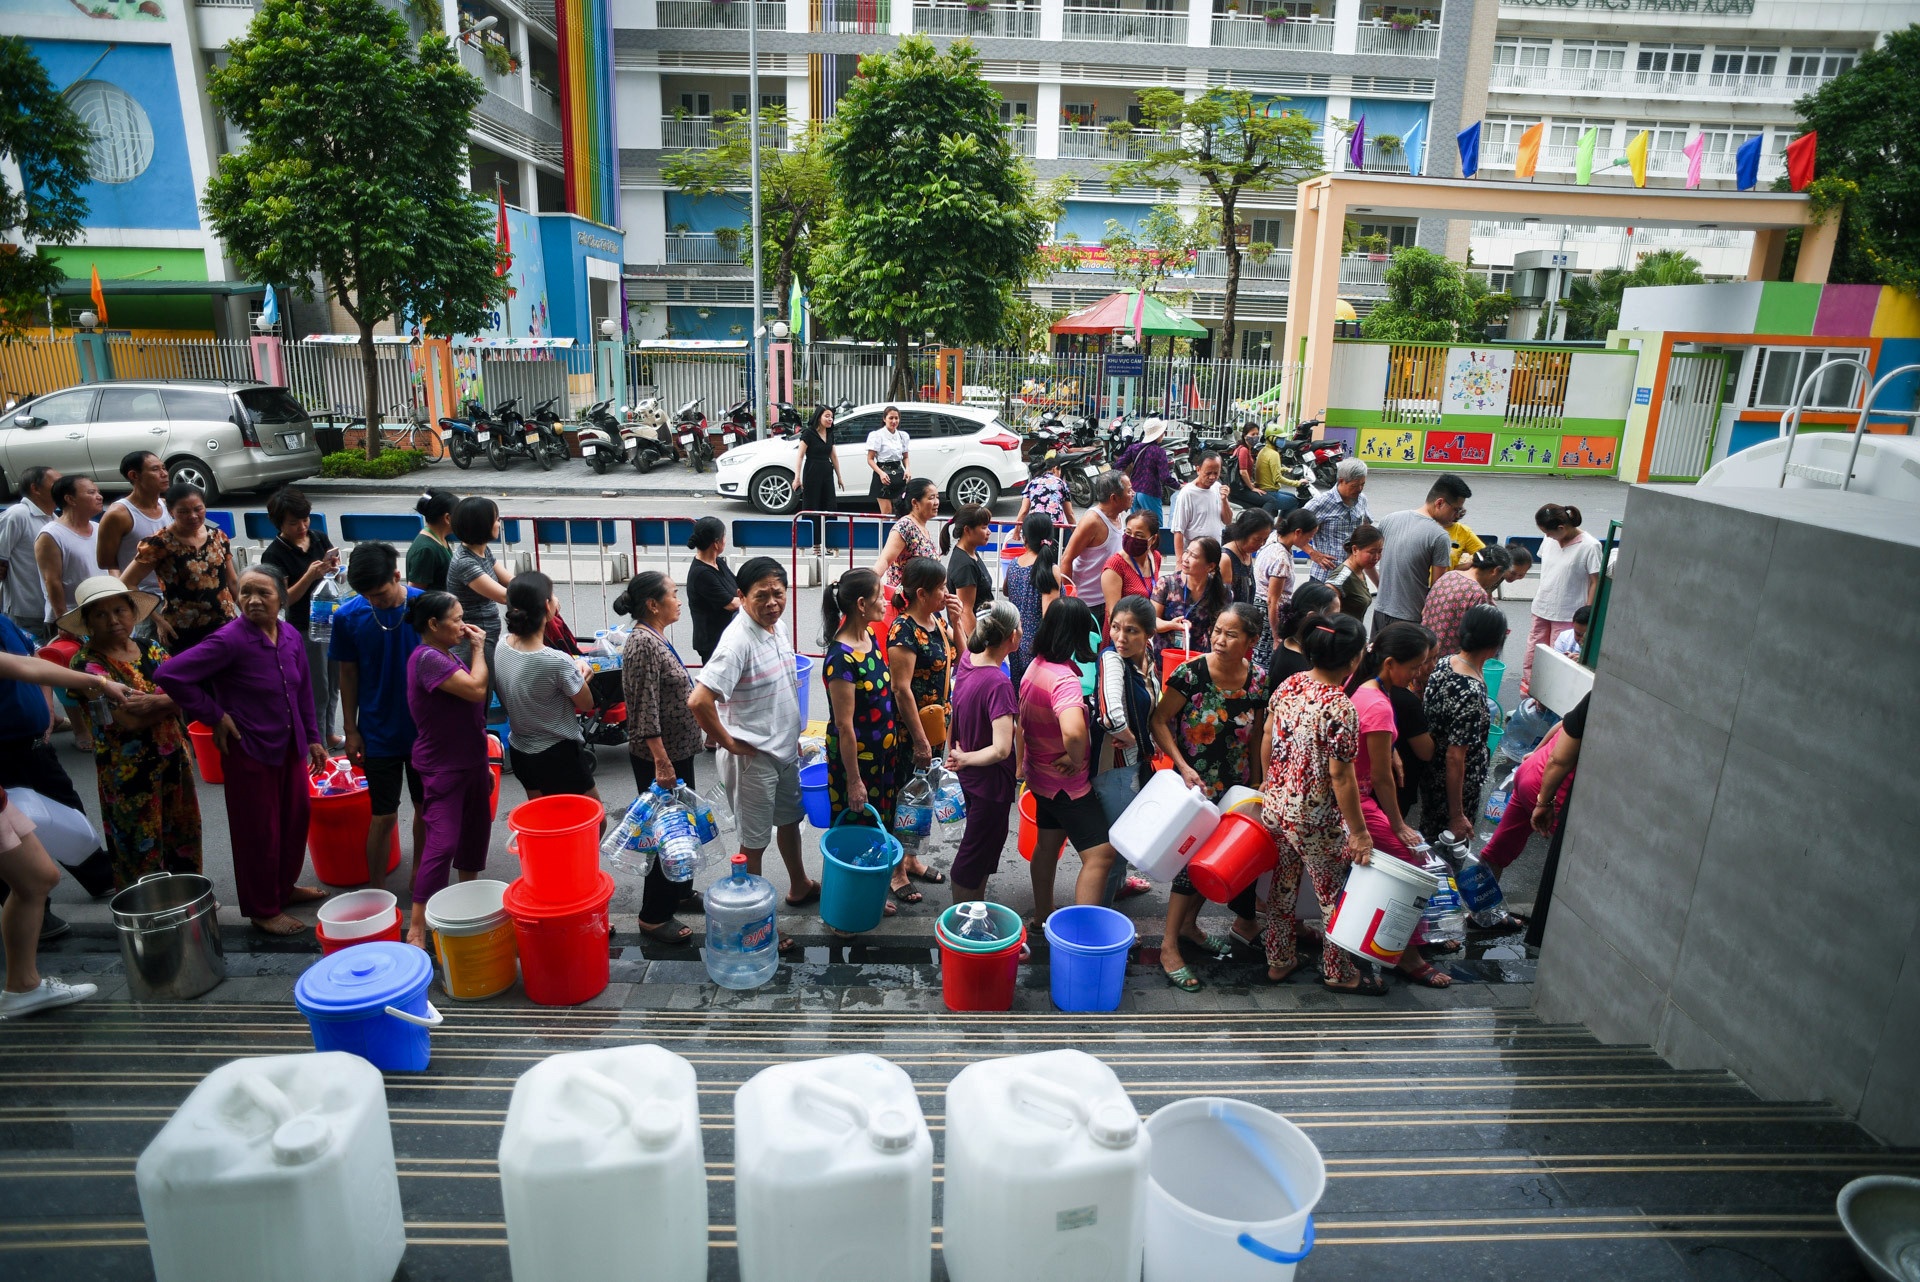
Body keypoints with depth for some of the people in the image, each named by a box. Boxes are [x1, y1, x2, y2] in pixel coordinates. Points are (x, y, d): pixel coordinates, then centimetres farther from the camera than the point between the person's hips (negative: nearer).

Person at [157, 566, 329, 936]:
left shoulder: (291, 637, 0)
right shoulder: (230, 640, -20)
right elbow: (171, 674, -22)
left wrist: (312, 737, 13)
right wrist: (215, 716, -16)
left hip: (290, 747, 6)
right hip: (250, 751, -6)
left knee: (296, 819, 18)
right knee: (259, 832, 6)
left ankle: (285, 887, 41)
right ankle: (263, 911, 24)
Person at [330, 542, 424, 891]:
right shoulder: (348, 616, -11)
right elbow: (348, 674, 0)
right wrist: (351, 730, 1)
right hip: (379, 732, -1)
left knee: (426, 808, 14)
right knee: (384, 817, 4)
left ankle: (419, 874, 35)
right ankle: (377, 890, 22)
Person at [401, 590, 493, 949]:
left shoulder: (450, 654, 8)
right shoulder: (427, 658, -20)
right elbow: (476, 689, -28)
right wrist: (478, 648, -14)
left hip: (470, 759, 9)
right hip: (443, 767, -9)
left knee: (475, 830, 18)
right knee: (442, 842, -12)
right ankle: (416, 929, -6)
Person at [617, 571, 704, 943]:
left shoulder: (657, 638, 8)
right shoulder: (643, 643, -21)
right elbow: (645, 711, -24)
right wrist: (661, 762, -25)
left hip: (678, 751, 9)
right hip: (659, 758, -9)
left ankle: (681, 891, 38)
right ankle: (654, 916, 14)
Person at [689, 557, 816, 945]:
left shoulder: (776, 627, 1)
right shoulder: (738, 640, -26)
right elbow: (699, 700, -34)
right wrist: (728, 742, -22)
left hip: (784, 750, 9)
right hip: (753, 758, -9)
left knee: (789, 819, 26)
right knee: (754, 841, 6)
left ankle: (799, 887, 48)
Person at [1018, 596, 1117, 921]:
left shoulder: (1036, 665, -1)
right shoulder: (1065, 678, -29)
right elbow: (1073, 732, -46)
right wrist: (1077, 758, -26)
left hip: (1040, 772, 10)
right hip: (1066, 782, -10)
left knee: (1048, 844, 22)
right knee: (1099, 854, -7)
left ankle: (1042, 917, 37)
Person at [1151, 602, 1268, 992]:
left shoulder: (1258, 679, -5)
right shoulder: (1191, 673, -18)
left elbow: (1255, 737, 5)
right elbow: (1159, 720, -14)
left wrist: (1255, 784, 6)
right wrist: (1182, 766, -21)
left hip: (1235, 787, 5)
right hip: (1195, 784, -5)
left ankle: (1189, 924, 37)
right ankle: (1169, 946, 11)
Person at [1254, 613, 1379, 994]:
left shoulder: (1288, 684, -4)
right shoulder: (1340, 708, -24)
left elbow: (1267, 740, 5)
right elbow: (1340, 777, -20)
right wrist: (1359, 833, -11)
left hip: (1274, 805, 7)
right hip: (1315, 819, -7)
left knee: (1283, 884, 21)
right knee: (1334, 894, 14)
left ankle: (1278, 961, 37)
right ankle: (1338, 972, 32)